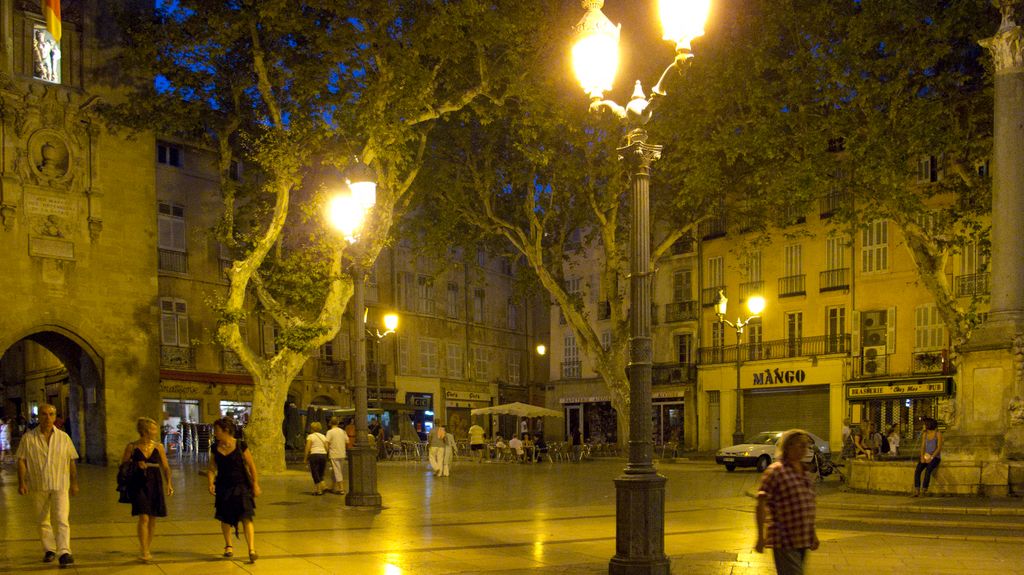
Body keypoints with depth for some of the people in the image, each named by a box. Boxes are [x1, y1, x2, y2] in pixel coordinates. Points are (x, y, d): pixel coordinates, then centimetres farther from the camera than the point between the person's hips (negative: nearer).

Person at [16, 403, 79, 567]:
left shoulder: (63, 437, 3)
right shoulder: (28, 438, 0)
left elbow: (71, 462, 8)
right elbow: (21, 461, 0)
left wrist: (74, 483, 8)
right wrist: (21, 482, -9)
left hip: (60, 485, -1)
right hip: (38, 486, 1)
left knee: (62, 519, -12)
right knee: (43, 520, 10)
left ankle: (64, 552, -17)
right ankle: (49, 550, 25)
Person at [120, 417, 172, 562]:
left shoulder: (158, 447, 5)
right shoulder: (132, 447, -3)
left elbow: (165, 467, 7)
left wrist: (168, 484, -5)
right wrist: (136, 466, -15)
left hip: (155, 485, 4)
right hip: (138, 485, -4)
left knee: (152, 519, 8)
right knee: (143, 518, -12)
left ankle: (147, 549, 22)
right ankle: (144, 553, -10)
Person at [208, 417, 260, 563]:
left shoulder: (240, 445, -9)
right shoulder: (215, 448, 2)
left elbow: (251, 466, -4)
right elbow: (211, 468, 5)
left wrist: (255, 484, -4)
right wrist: (211, 483, -11)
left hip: (241, 486, -4)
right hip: (223, 487, 4)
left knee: (246, 518, -12)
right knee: (225, 519, 13)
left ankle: (252, 549, -15)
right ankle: (228, 546, 34)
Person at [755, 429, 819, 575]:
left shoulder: (805, 473, 14)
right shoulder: (775, 471, -11)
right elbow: (761, 505, -13)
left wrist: (813, 534, 24)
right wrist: (760, 537, -17)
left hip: (802, 540, 8)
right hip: (784, 540, -8)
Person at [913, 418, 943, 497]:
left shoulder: (938, 434, -7)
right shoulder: (924, 434, 9)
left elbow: (939, 448, -13)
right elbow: (922, 447, 4)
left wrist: (931, 458, -22)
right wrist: (922, 457, -13)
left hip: (935, 458, -4)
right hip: (926, 457, 4)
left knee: (928, 470, -36)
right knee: (917, 470, -26)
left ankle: (924, 490, -37)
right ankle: (916, 491, -35)